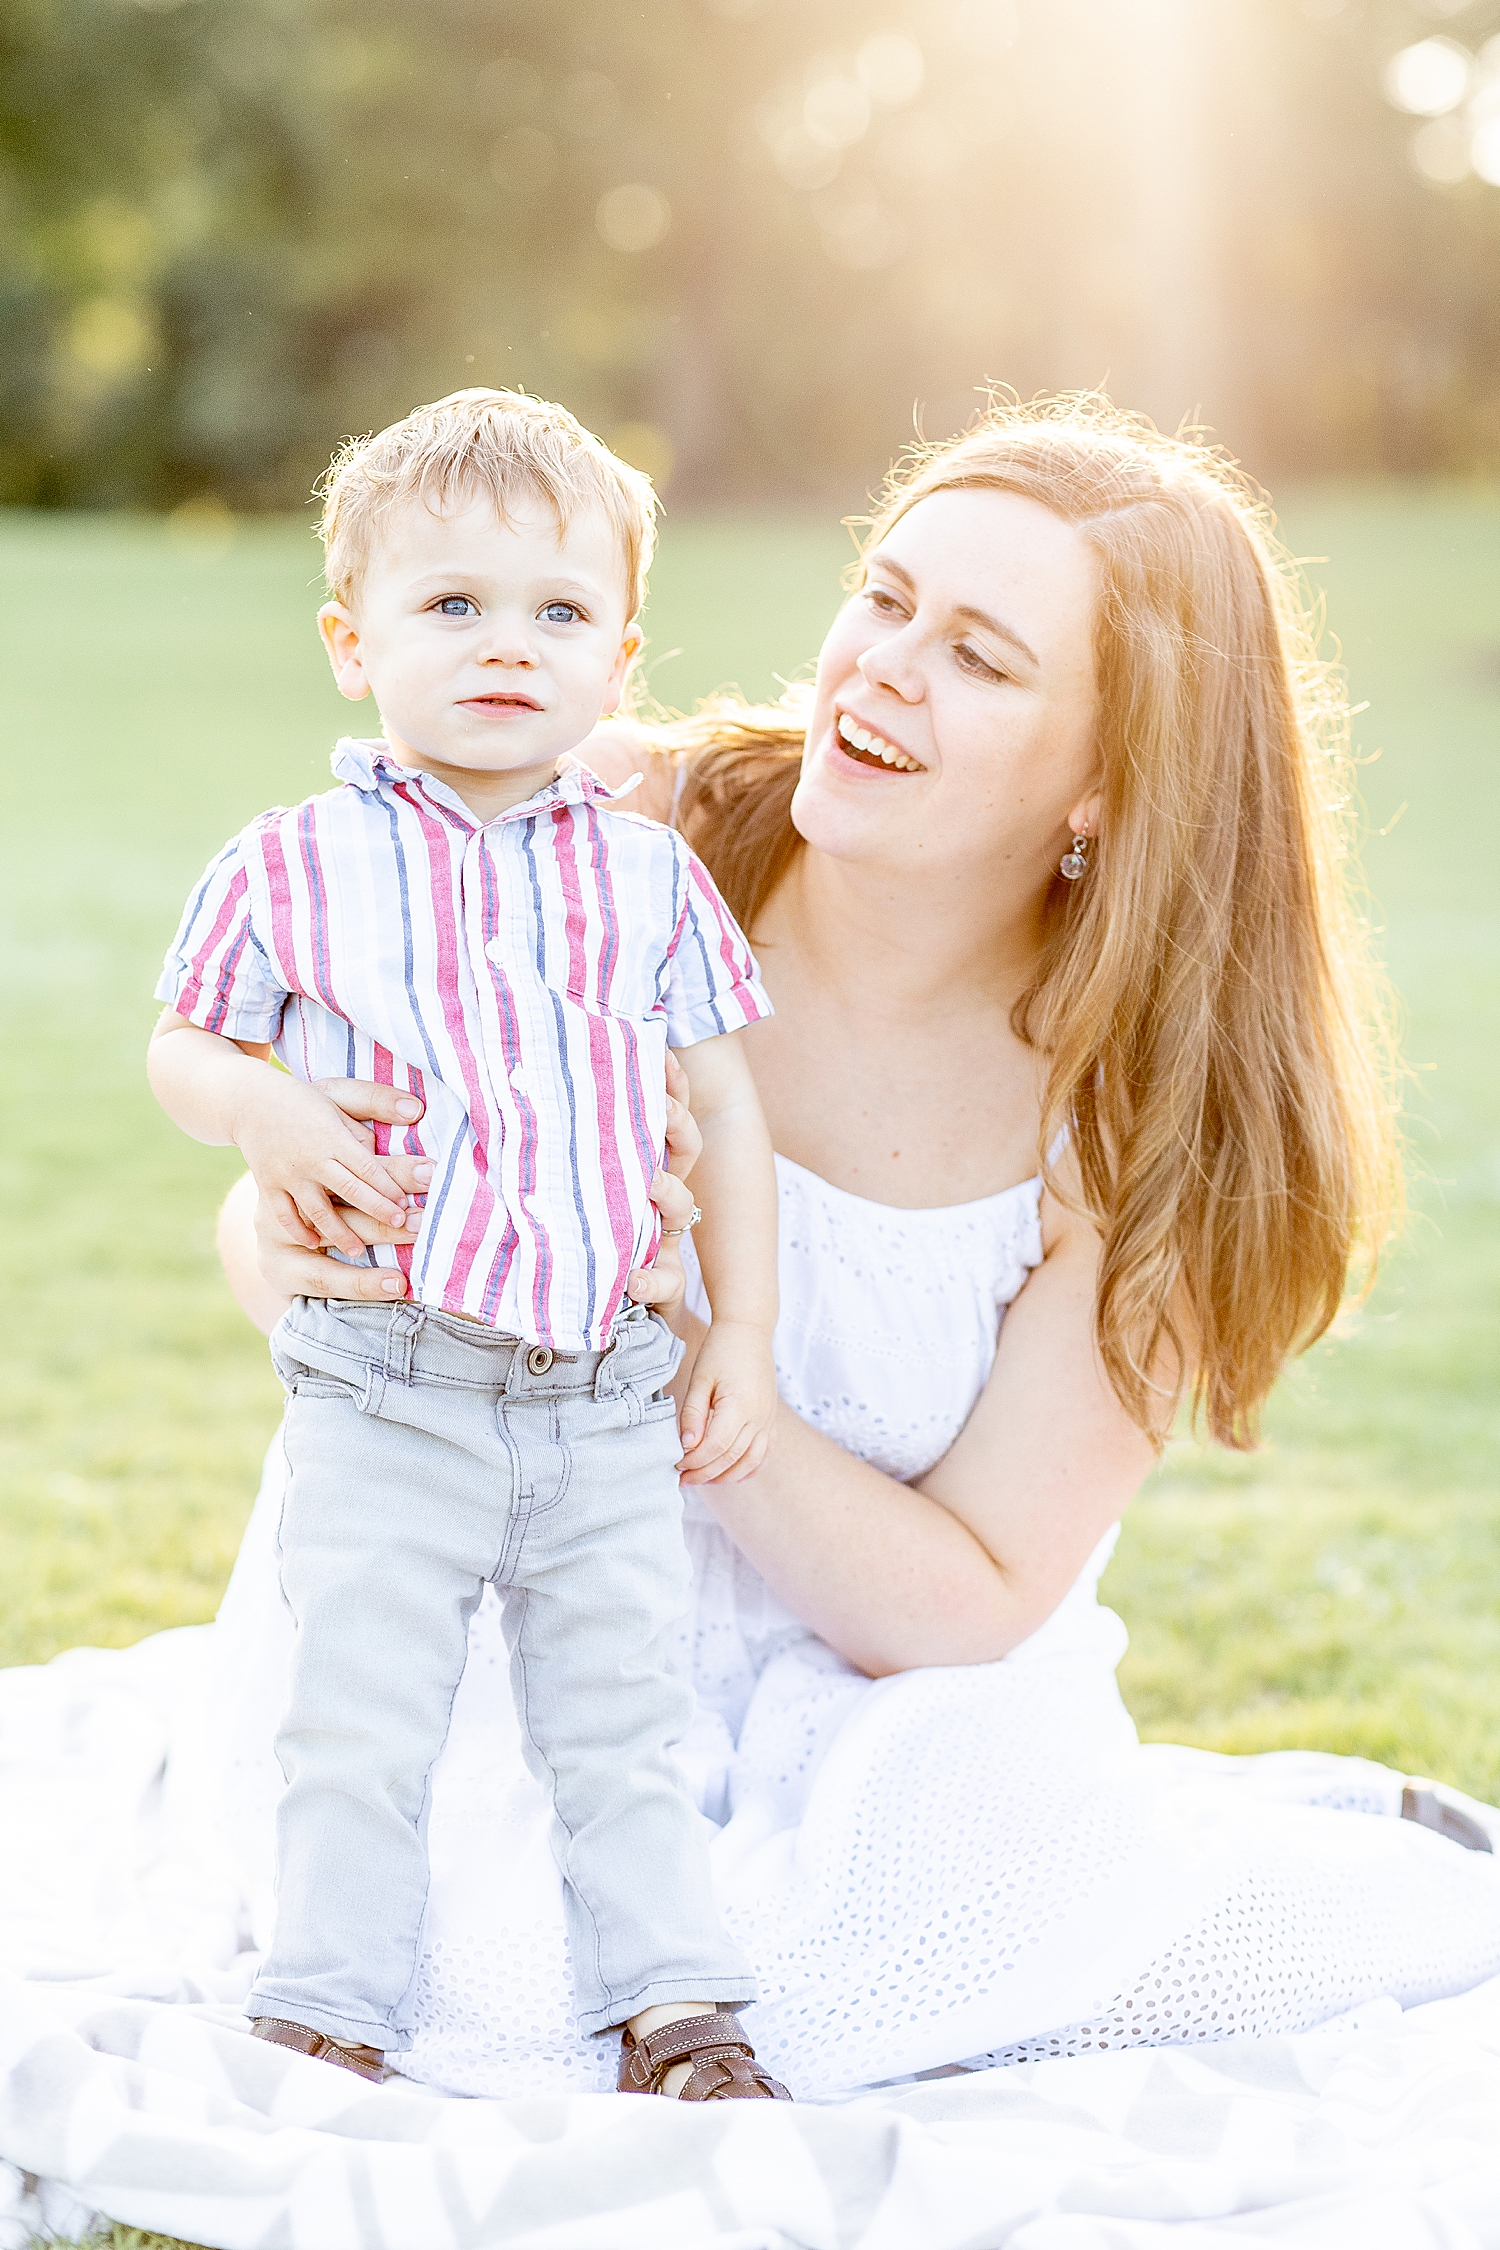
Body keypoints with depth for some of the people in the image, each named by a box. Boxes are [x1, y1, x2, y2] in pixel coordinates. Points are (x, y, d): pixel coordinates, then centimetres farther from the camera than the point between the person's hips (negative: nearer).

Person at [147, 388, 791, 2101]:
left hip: (611, 1383, 2)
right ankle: (327, 2016, 13)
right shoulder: (295, 868, -1)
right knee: (356, 1720, 2)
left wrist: (741, 1333, 7)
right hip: (384, 1384, -2)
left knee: (622, 1717, 9)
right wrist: (262, 1112, -15)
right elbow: (179, 1045, 8)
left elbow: (728, 1103, 10)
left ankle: (674, 2011, 18)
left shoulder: (651, 877, 5)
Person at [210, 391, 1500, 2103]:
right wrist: (290, 1236, -30)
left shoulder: (1151, 1121, -15)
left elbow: (964, 1603, -14)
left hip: (883, 1684, -1)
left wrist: (676, 1348, -27)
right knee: (520, 1999, -26)